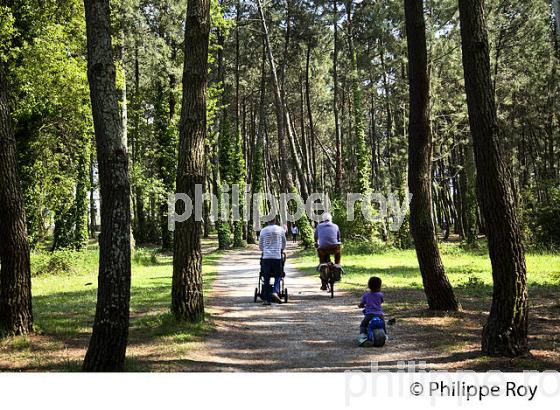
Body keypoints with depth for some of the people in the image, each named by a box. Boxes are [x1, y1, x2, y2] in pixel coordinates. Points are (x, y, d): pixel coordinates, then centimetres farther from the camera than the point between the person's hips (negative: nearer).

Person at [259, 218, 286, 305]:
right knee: (278, 276, 11)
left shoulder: (263, 230, 7)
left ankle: (266, 299, 2)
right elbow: (284, 243, 18)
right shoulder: (280, 229, 6)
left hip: (266, 256, 1)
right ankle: (275, 292, -12)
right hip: (277, 256, -1)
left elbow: (260, 246, 15)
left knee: (266, 278, 4)